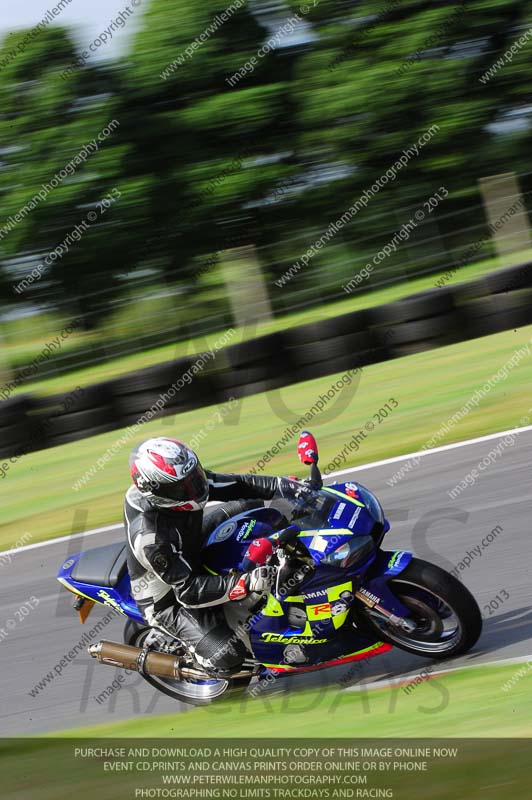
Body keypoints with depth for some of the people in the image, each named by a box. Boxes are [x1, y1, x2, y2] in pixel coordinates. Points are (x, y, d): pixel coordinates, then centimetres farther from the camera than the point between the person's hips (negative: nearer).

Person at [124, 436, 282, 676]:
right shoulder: (150, 537, -40)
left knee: (253, 506, 4)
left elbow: (234, 485, -12)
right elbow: (188, 591, -37)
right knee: (227, 657, -20)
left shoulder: (179, 481, -20)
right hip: (167, 600, -7)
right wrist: (246, 582, -46)